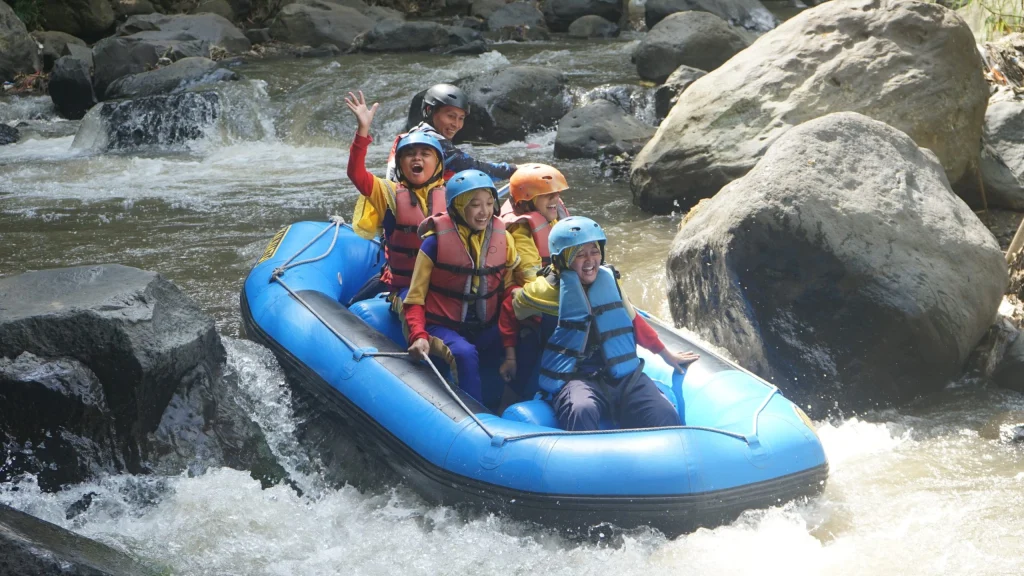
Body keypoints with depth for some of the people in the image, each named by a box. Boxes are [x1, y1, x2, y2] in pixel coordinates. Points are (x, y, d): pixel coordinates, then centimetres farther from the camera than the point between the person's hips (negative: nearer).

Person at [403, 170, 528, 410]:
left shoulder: (503, 239, 3)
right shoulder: (435, 242, -9)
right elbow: (415, 300, -7)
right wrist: (418, 336, -23)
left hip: (486, 329, 4)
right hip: (442, 327, -4)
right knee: (465, 354, -34)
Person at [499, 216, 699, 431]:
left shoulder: (608, 281, 11)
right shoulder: (547, 290, -3)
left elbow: (633, 321, 25)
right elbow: (509, 310, 15)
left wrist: (666, 354, 32)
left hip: (622, 374, 5)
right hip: (573, 379, -4)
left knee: (666, 417, -19)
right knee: (582, 412, -40)